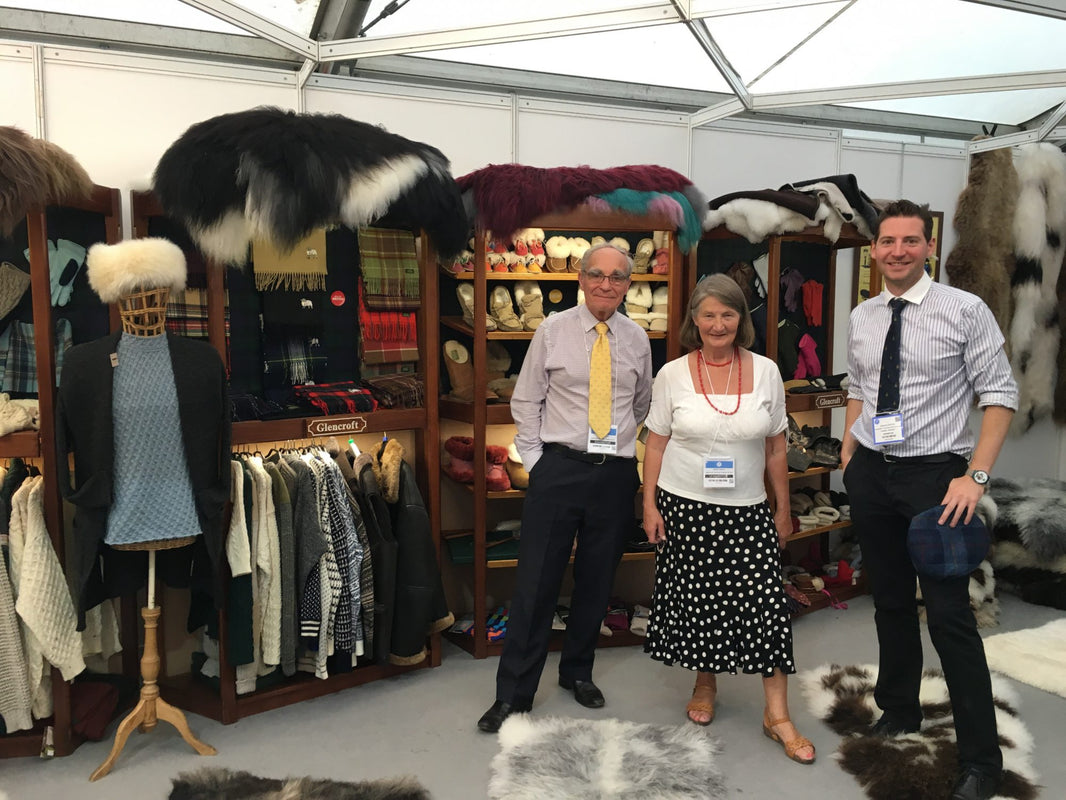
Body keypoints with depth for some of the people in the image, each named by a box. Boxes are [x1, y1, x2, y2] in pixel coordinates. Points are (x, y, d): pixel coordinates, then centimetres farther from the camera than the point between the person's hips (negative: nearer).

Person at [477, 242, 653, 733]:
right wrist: (535, 460, -2)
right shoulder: (553, 330, -1)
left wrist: (623, 450, 14)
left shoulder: (636, 339, 6)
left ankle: (578, 672, 33)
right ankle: (513, 692, 11)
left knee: (597, 582, 13)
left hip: (616, 474, 3)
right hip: (558, 468, -2)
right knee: (536, 581, -1)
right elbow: (525, 401, 3)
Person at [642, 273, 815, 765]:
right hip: (686, 507, 0)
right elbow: (656, 445, 1)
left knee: (765, 602, -2)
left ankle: (777, 715, 9)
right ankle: (705, 684, 33)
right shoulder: (672, 375, -2)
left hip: (748, 512, 1)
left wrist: (783, 508, 8)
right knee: (697, 599, 9)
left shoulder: (766, 372, 1)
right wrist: (650, 505, -3)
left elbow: (775, 448, 7)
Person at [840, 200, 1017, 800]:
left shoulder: (966, 310, -9)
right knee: (890, 602, 17)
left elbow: (1001, 395, -9)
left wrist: (976, 477, -17)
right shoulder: (862, 318, 7)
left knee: (949, 615, -4)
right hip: (871, 475, 5)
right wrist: (850, 450, 7)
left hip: (935, 474, -5)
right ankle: (899, 711, 36)